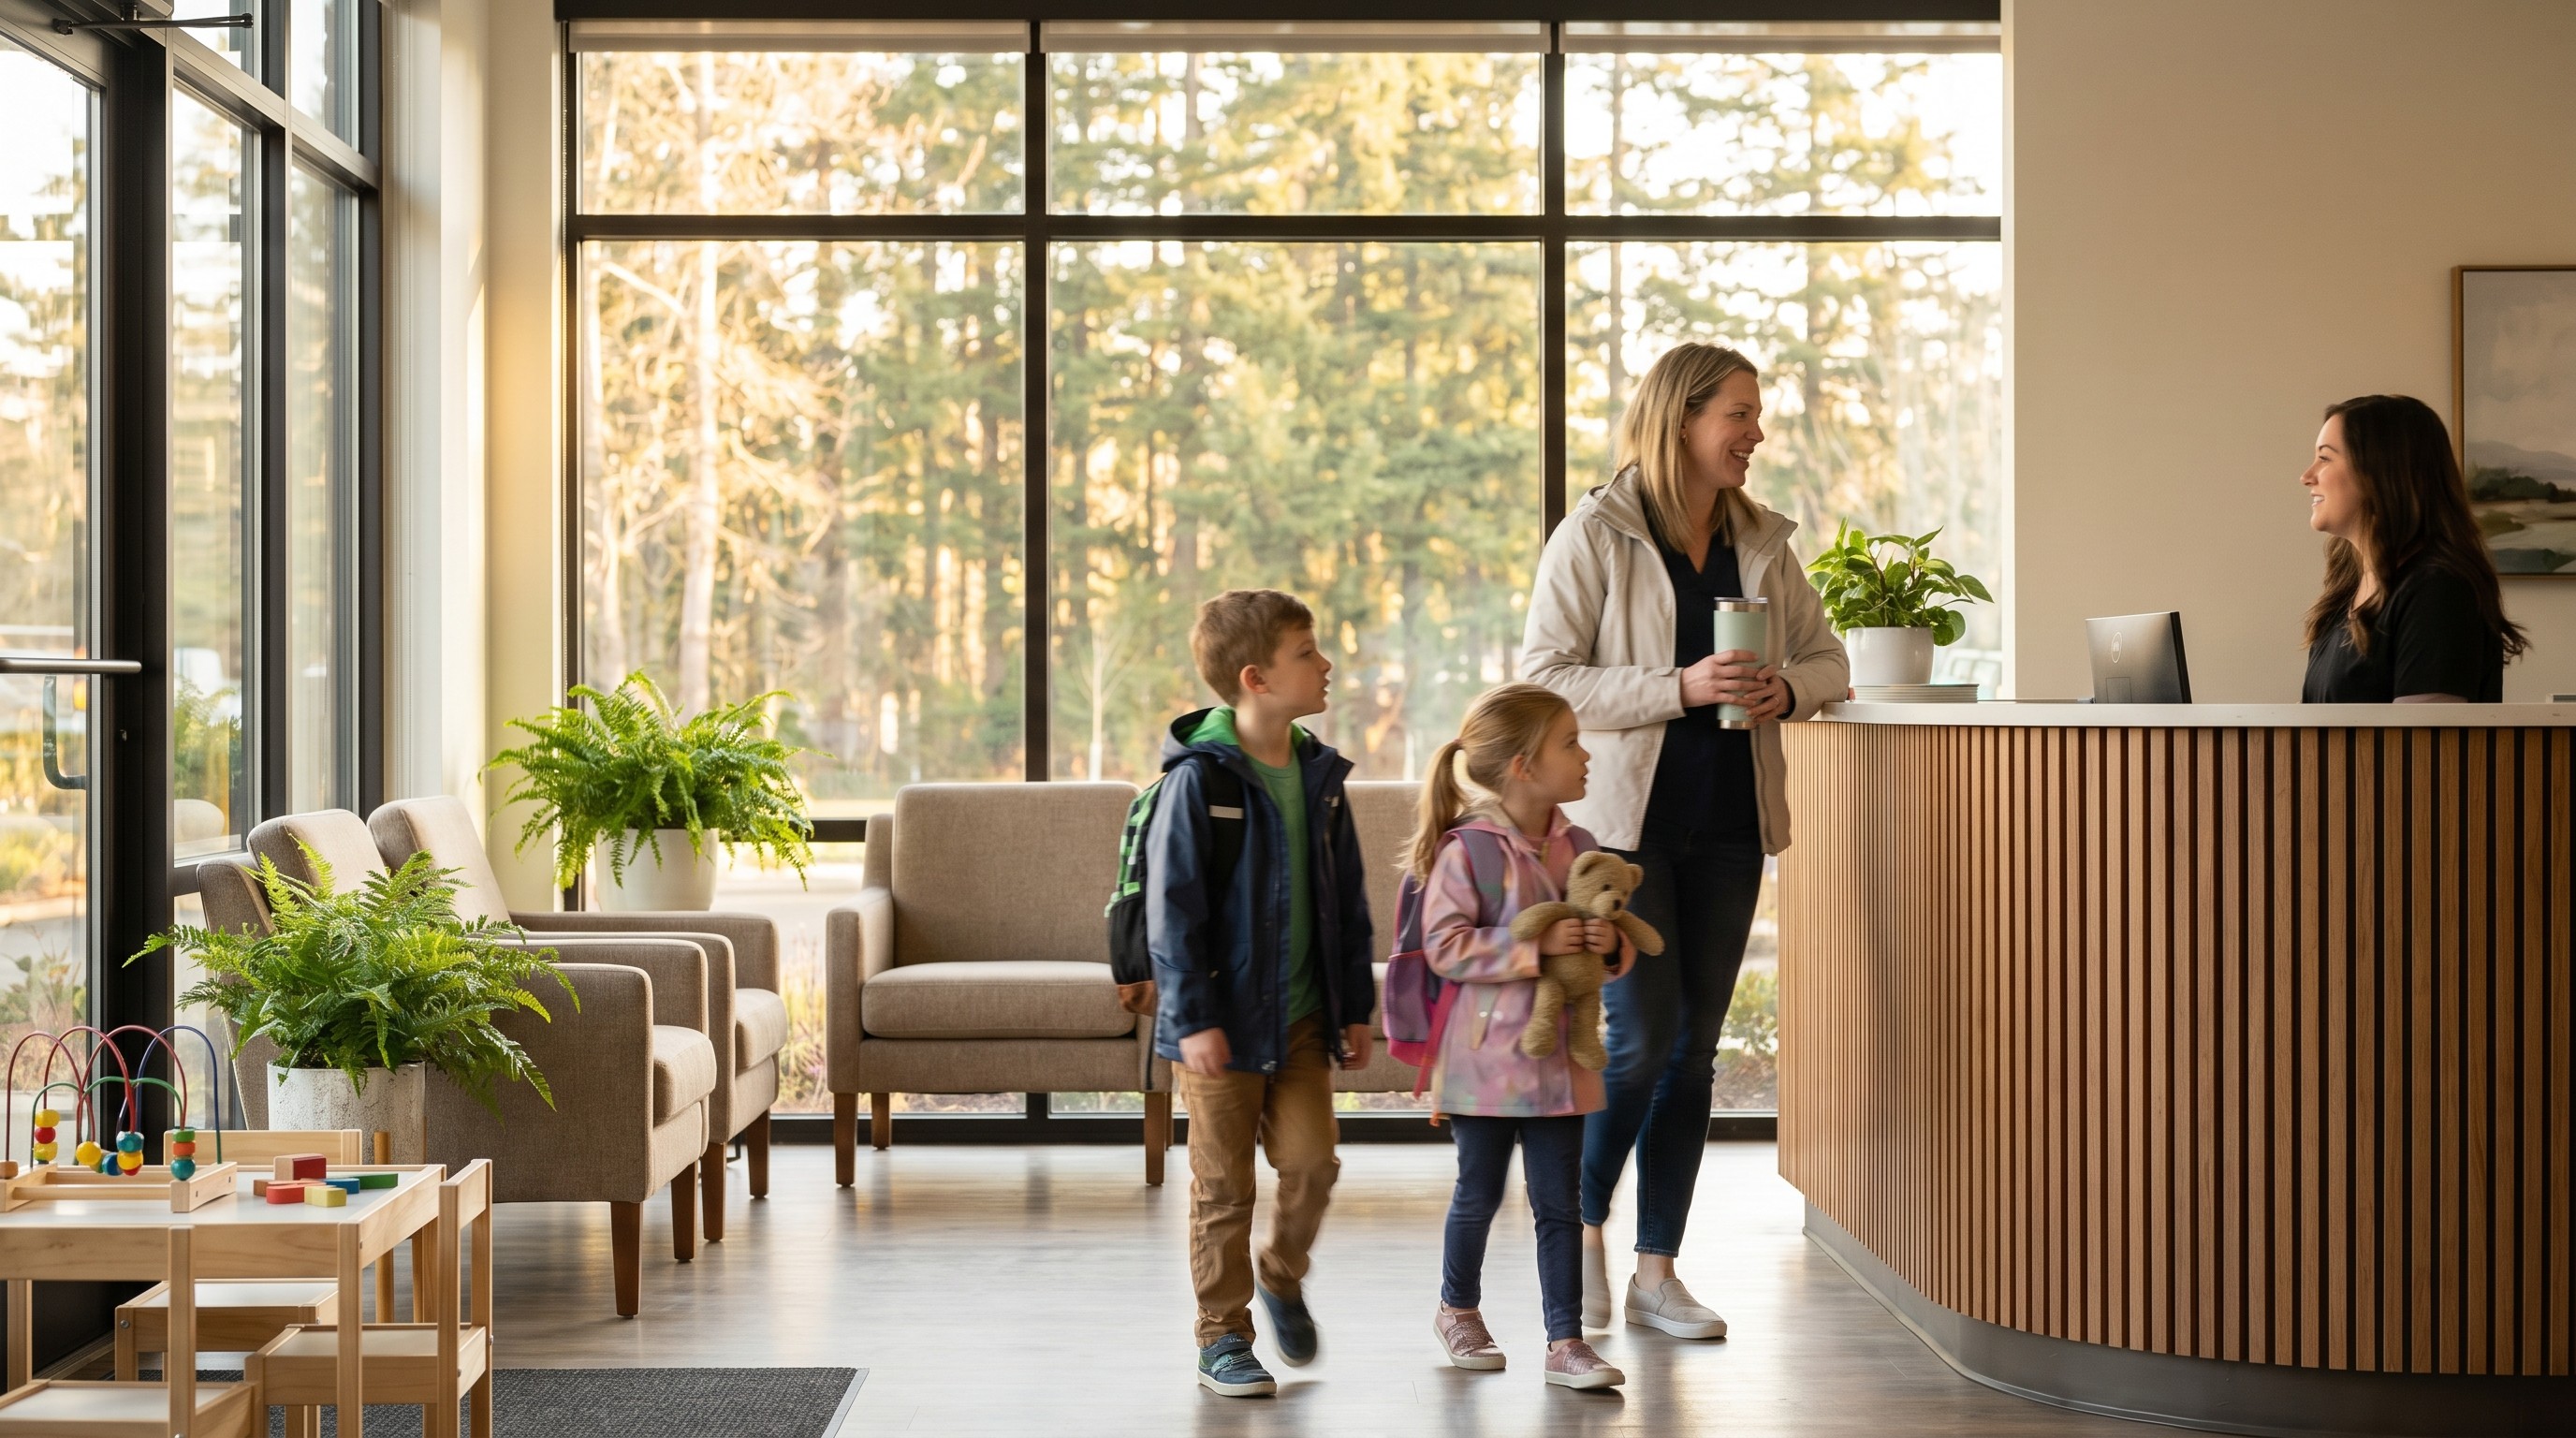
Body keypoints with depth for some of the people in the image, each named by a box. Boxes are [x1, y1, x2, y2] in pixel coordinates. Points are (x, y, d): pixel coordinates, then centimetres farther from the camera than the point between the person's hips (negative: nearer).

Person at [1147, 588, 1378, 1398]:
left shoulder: (1320, 776, 6)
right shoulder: (1199, 779, -13)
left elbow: (1349, 902, 12)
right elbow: (1172, 908, -14)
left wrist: (1355, 1005, 11)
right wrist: (1192, 1018, -18)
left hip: (1301, 1018, 5)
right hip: (1221, 1021, -5)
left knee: (1312, 1159, -2)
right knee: (1224, 1185, 3)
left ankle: (1283, 1275, 27)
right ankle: (1223, 1338, 16)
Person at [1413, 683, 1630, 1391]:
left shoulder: (1577, 846, 5)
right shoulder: (1468, 850, -15)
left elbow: (1602, 928, 16)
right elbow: (1445, 946, -19)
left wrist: (1610, 943, -7)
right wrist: (1534, 946, -25)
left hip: (1559, 1059, 5)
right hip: (1486, 1056, -5)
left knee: (1560, 1204, 6)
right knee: (1479, 1194, 11)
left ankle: (1566, 1343, 11)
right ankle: (1458, 1310, 33)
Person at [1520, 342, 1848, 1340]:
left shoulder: (1761, 543, 10)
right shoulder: (1595, 537, -7)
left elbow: (1827, 659, 18)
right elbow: (1545, 676, -12)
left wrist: (1788, 689, -6)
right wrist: (1680, 687, -21)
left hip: (1728, 825, 6)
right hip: (1626, 818, -5)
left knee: (1694, 1048, 7)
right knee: (1642, 1037, -10)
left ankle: (1656, 1272, 16)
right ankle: (1584, 1225, 15)